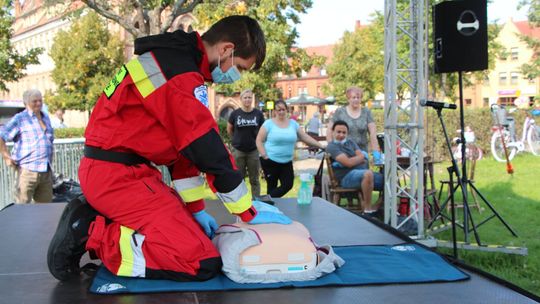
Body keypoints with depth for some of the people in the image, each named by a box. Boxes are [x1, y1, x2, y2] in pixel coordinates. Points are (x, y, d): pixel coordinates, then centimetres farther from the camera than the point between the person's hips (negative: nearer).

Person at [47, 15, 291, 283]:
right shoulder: (179, 72, -17)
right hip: (118, 175, -11)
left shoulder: (176, 59, 15)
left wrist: (196, 208, 14)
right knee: (203, 263, -17)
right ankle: (91, 235, -9)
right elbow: (209, 151, -16)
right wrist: (249, 213, -6)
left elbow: (184, 144, 16)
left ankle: (96, 219, 9)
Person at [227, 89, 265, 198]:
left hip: (254, 151, 0)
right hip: (238, 151, 0)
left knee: (254, 180, 9)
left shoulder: (258, 114, -2)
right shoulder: (235, 113, -4)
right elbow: (229, 129, 11)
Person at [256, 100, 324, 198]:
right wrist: (264, 156, -12)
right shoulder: (269, 123, -5)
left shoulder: (293, 123, 7)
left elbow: (306, 138, 9)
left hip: (287, 162, 4)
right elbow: (259, 141, -5)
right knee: (272, 186, 4)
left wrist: (322, 146, 4)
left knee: (288, 185, 1)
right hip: (270, 161, -4)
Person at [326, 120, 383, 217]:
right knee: (368, 174, -37)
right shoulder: (331, 146, -3)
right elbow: (348, 163, -14)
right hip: (347, 176, -8)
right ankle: (368, 210, -24)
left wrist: (354, 159, -12)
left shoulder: (350, 142, 21)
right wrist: (360, 158, 4)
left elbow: (362, 156, 6)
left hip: (362, 173, 8)